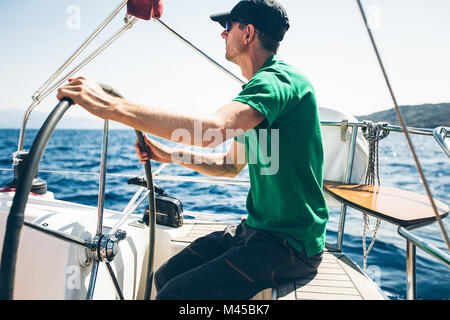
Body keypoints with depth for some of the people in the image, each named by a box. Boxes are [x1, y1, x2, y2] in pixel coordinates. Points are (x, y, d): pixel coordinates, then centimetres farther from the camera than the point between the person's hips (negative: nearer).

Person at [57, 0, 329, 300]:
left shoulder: (279, 79, -16)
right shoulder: (260, 85, 16)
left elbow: (212, 129, -36)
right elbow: (231, 165, 19)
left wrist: (111, 106, -31)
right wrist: (169, 154, 10)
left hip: (291, 243, -9)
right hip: (256, 229, 9)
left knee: (175, 293, -16)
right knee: (166, 276, 7)